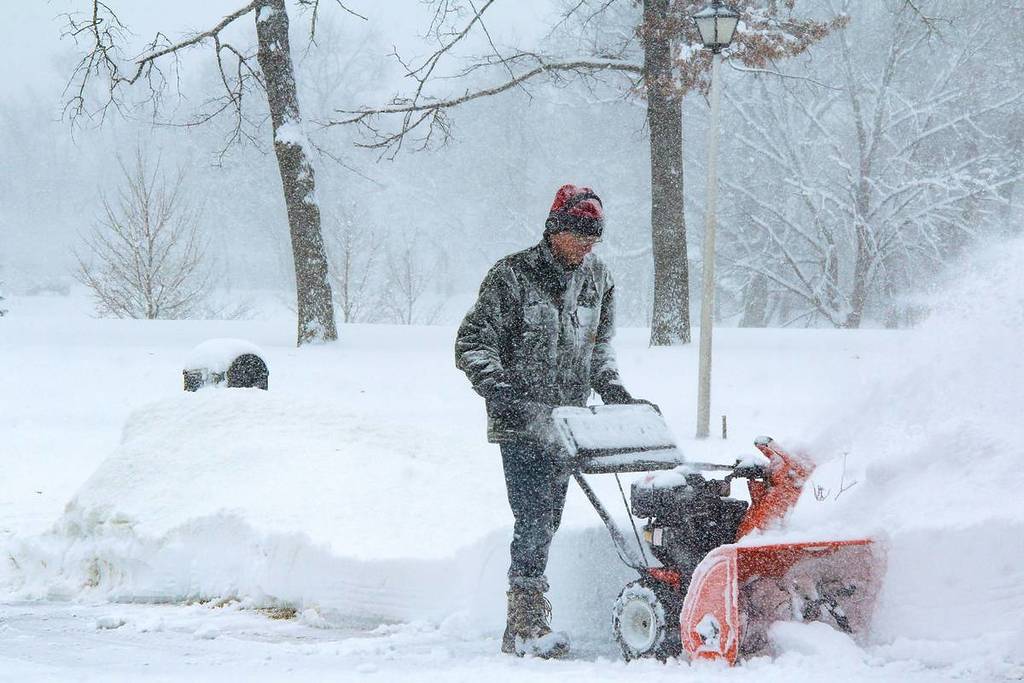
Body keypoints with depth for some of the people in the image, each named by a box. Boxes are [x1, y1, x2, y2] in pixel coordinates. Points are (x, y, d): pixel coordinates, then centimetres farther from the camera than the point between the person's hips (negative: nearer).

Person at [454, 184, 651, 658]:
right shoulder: (513, 276, -7)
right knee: (534, 520, -14)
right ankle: (528, 627, -12)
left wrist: (616, 394, 11)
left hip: (567, 421, 6)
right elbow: (471, 344, -7)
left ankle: (523, 626, 14)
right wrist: (498, 385, -22)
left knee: (547, 521, 7)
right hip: (521, 422, -6)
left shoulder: (598, 281, 12)